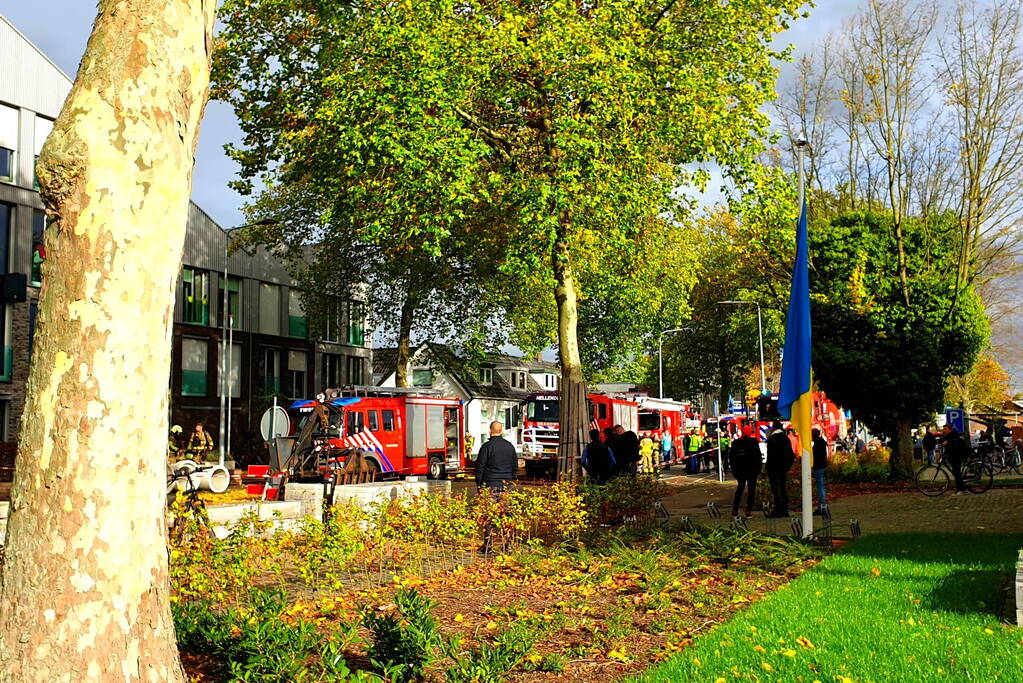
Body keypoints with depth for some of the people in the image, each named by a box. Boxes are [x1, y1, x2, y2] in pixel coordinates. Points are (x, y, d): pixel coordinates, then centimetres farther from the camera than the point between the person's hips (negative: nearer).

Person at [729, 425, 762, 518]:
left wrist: (734, 470, 11)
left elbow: (731, 456, 5)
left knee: (739, 489, 15)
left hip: (739, 470, 4)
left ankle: (735, 511, 10)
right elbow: (758, 455, -9)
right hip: (752, 470, -4)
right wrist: (758, 469, -3)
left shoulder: (735, 443, 3)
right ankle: (749, 511, -3)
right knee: (751, 489, 2)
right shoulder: (753, 441, -7)